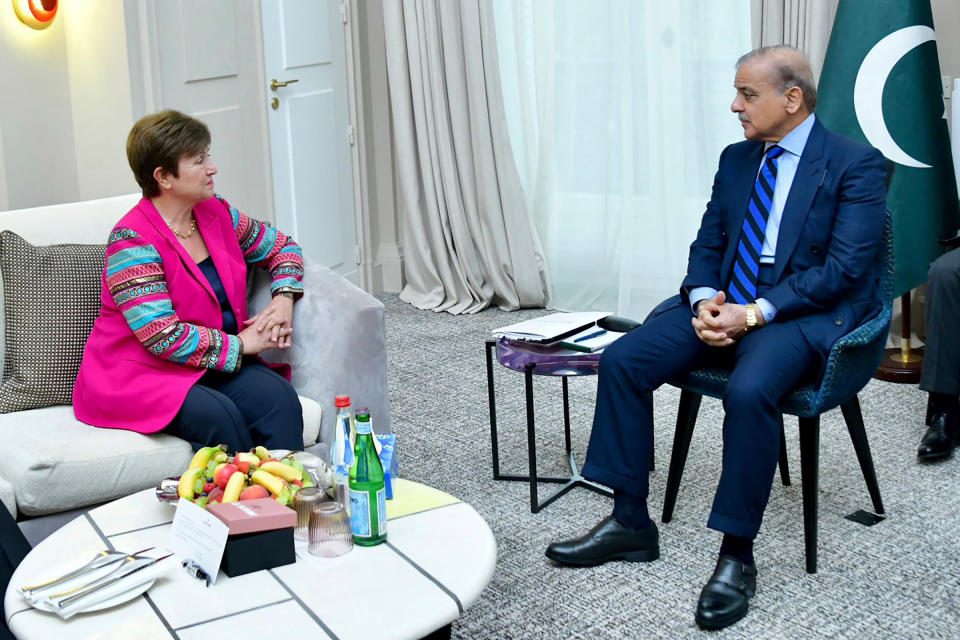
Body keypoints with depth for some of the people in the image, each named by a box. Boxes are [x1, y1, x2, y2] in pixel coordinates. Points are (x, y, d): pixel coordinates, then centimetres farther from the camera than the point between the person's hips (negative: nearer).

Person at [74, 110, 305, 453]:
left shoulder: (216, 214, 7)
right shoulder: (131, 242, -16)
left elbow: (282, 246, 22)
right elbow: (163, 337, -22)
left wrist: (284, 299, 1)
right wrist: (242, 344, -15)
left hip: (214, 364, 6)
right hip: (138, 374, -6)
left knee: (278, 397, -24)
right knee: (218, 415, -34)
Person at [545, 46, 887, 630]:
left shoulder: (855, 164, -6)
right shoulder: (736, 159, 14)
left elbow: (845, 269, -14)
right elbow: (708, 244, 15)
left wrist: (753, 315, -21)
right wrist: (705, 299, -9)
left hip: (806, 313, -6)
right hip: (727, 303, 7)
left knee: (749, 391, -36)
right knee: (622, 360, -13)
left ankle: (738, 554, -20)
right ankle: (630, 522, -3)